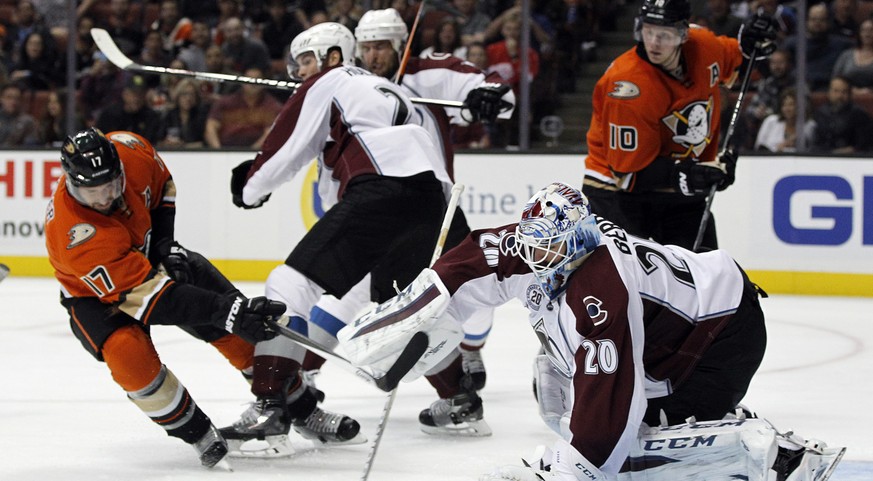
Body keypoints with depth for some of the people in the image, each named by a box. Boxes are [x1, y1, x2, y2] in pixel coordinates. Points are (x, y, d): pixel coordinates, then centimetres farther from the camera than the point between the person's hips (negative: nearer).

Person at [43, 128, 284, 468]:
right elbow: (146, 294, -42)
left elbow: (162, 184, 1)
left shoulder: (129, 150, -26)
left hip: (149, 255, 6)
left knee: (236, 327, -4)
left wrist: (164, 239, -11)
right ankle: (200, 437, -13)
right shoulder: (76, 237, -41)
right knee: (129, 354, -33)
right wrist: (225, 311, -48)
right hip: (95, 294, -5)